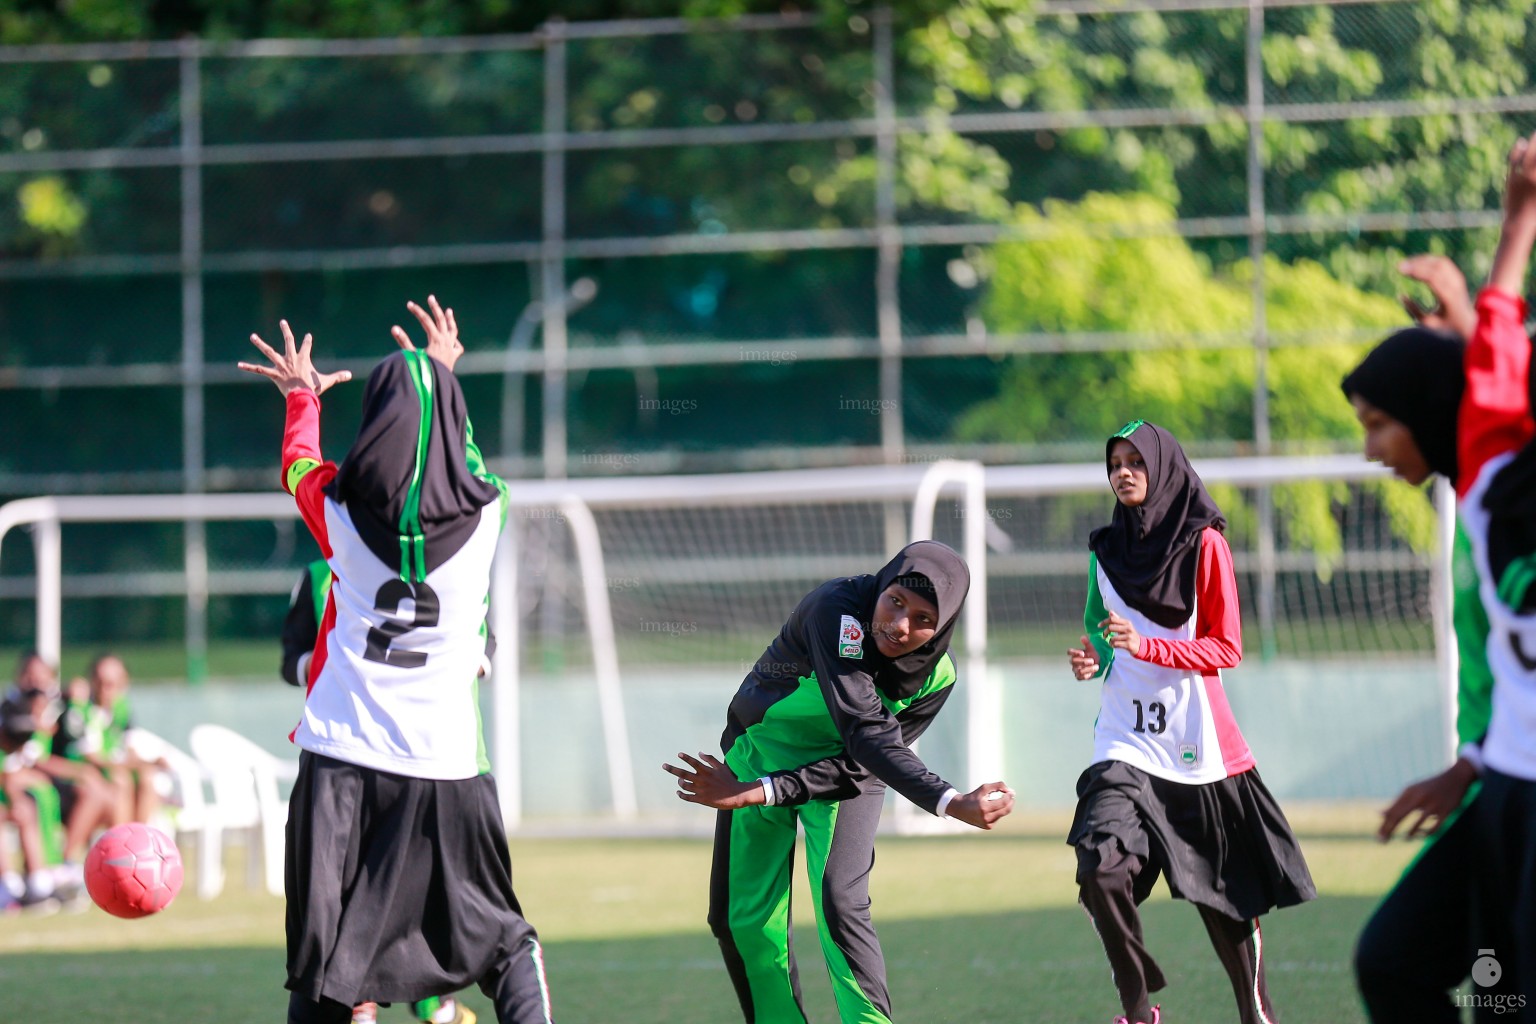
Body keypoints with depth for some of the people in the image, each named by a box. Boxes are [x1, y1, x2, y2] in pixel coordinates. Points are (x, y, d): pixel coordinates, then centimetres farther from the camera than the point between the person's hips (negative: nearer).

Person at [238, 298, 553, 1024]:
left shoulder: (341, 510, -3)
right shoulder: (483, 513, -1)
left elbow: (299, 465, 21)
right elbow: (460, 457, 24)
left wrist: (303, 399, 41)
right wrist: (443, 379, 39)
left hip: (341, 756, 0)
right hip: (445, 762, 1)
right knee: (506, 945, 13)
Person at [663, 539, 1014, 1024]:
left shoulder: (935, 676, -23)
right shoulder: (837, 608, -35)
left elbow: (855, 767, -21)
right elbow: (865, 730, -43)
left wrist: (756, 794, -32)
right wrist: (951, 803, -53)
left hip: (841, 780, 0)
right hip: (761, 753, 0)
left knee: (840, 906, -21)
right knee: (739, 920, 4)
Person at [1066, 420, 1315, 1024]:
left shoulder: (1204, 543, -3)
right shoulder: (1107, 549, 10)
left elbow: (1226, 648, -7)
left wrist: (1145, 647, -20)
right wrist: (1092, 661, 0)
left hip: (1196, 742, -3)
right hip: (1125, 742, 3)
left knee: (1225, 896, 5)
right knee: (1100, 871, -20)